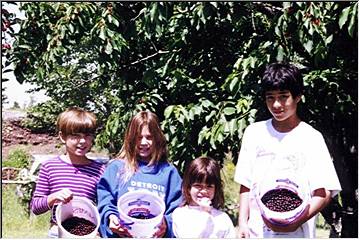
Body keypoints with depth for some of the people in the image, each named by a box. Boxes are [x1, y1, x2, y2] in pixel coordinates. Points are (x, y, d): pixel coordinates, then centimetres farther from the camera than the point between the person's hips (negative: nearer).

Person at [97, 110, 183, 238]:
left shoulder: (169, 171, 13)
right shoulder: (116, 167, 11)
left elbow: (177, 208, 8)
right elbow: (103, 197, 6)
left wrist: (167, 224, -10)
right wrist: (110, 217, -13)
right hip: (121, 234, -2)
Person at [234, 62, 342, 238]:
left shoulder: (311, 138, -1)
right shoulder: (254, 133, 9)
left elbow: (324, 194, -5)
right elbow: (245, 186, 10)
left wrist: (297, 222, -18)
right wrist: (242, 224, -1)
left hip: (295, 233, -2)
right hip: (255, 231, 3)